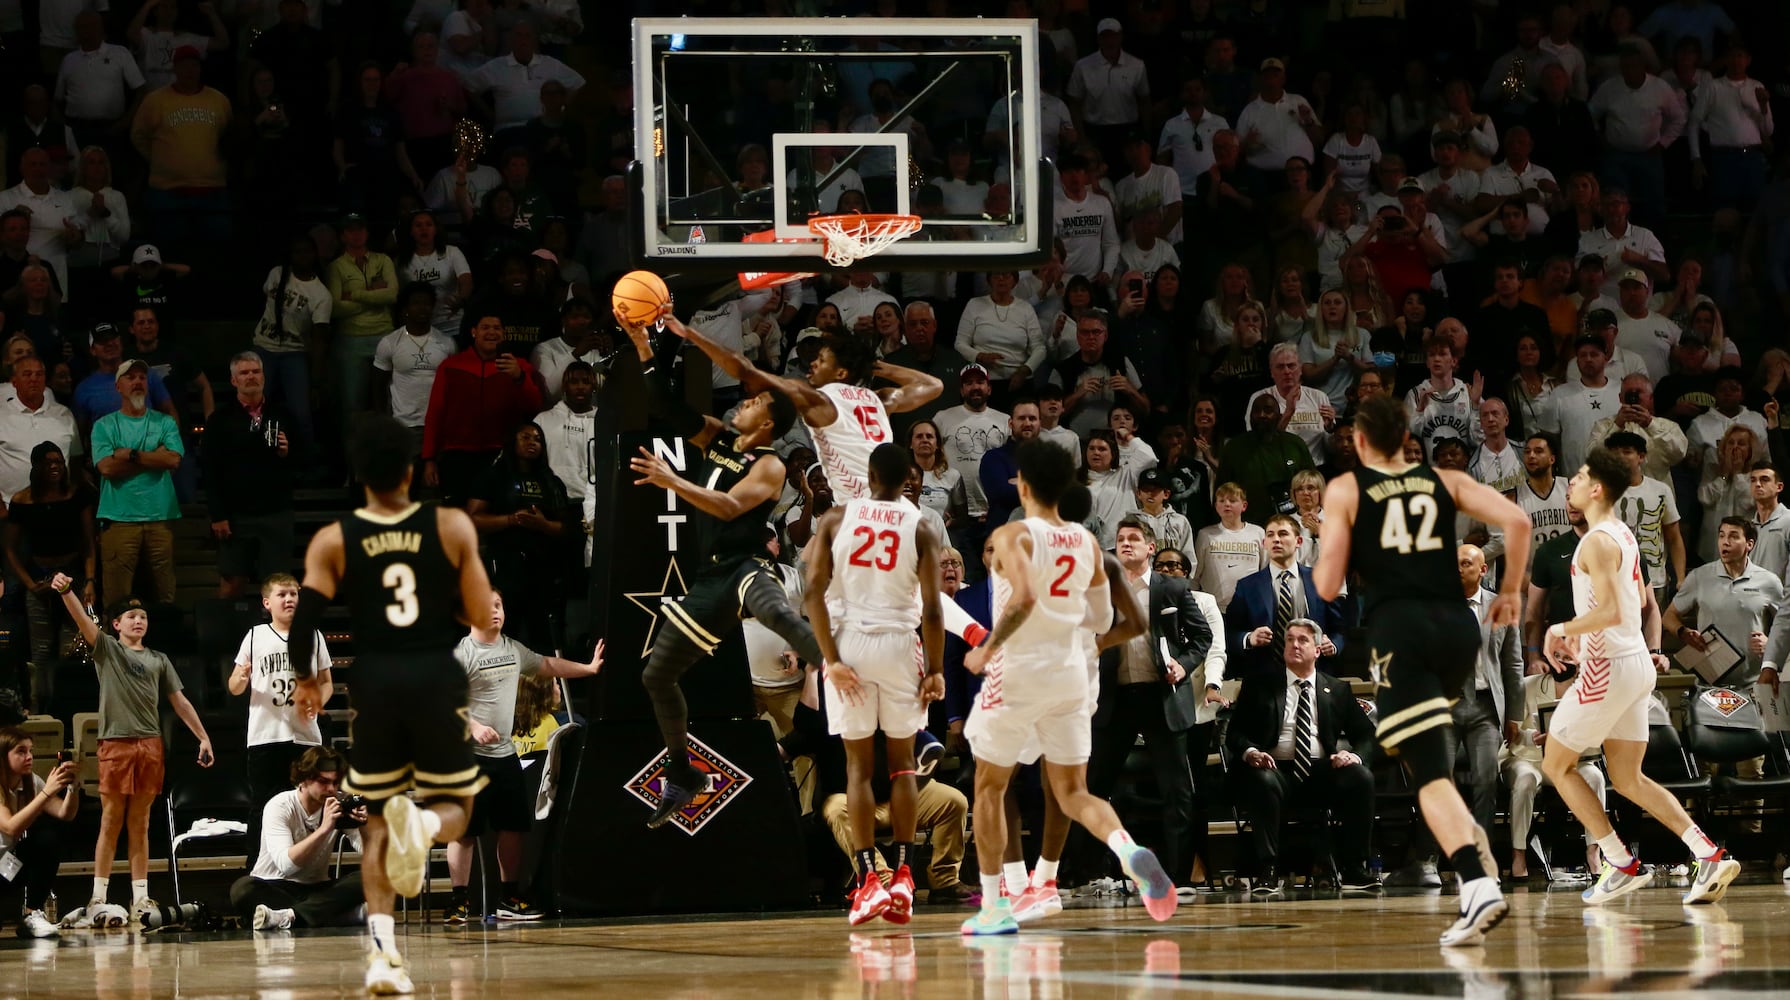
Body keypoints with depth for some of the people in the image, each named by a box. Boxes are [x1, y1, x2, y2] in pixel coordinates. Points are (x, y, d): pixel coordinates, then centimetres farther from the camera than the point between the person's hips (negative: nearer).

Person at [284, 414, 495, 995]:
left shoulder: (332, 543, -1)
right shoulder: (452, 527, -1)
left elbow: (302, 624, -5)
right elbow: (483, 616, 0)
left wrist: (305, 679, 14)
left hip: (375, 683, 1)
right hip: (438, 679, -1)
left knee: (376, 824, 14)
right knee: (453, 810, 14)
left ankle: (382, 949, -2)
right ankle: (423, 824, -25)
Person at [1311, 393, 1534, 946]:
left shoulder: (1344, 491, 7)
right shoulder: (1447, 482, 16)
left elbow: (1327, 587, 3)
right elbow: (1515, 519, 2)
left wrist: (1317, 569, 26)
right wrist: (1511, 591, 15)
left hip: (1399, 626, -4)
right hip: (1457, 625, 4)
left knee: (1431, 772, -9)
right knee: (1415, 739, 32)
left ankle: (1480, 889, -26)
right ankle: (1468, 833, 14)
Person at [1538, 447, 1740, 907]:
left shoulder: (1597, 541, -17)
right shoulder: (1624, 535, 14)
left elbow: (1610, 612, -27)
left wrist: (1562, 630, -12)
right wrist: (1581, 637, 24)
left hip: (1608, 668, -9)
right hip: (1636, 663, 9)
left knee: (1557, 765, 4)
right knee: (1628, 779, 11)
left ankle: (1622, 865, 1)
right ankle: (1710, 857, 0)